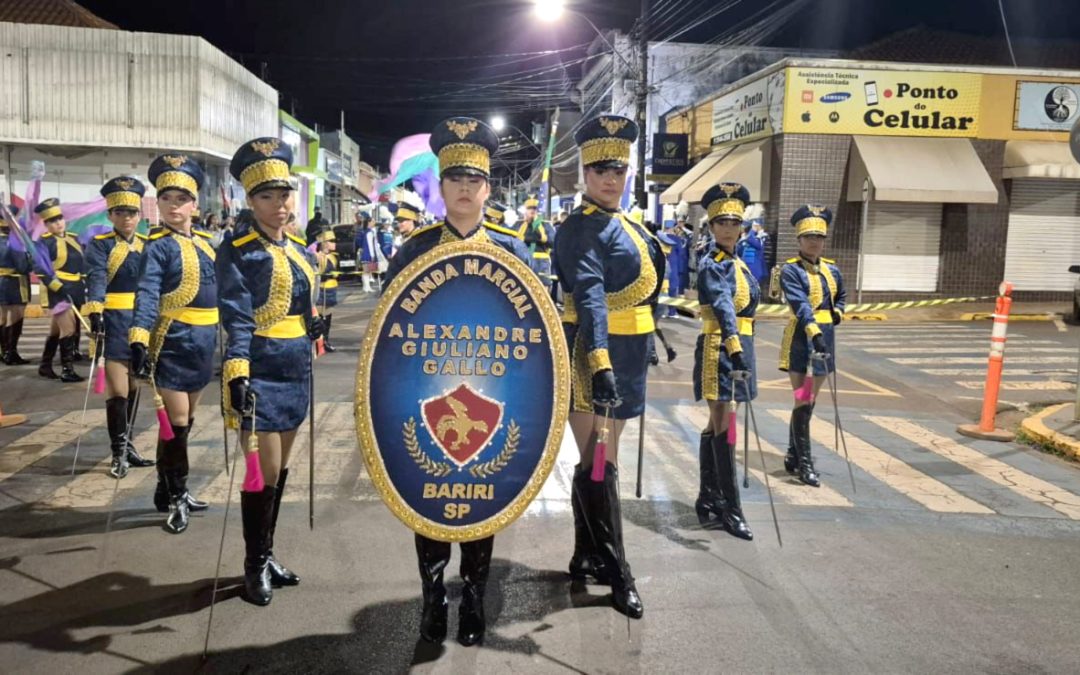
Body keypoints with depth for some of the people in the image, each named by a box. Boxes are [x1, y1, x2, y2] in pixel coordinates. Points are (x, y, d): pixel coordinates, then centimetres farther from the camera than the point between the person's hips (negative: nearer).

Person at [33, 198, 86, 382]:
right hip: (59, 291, -7)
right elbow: (41, 270, -17)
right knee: (68, 329, -12)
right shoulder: (44, 242, -7)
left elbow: (81, 263, 21)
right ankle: (67, 370, -8)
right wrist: (59, 287, -25)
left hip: (76, 289, 7)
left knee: (56, 330, 15)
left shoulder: (73, 238, 15)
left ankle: (45, 365, 25)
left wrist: (86, 284, 14)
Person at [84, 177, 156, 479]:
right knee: (117, 389, -6)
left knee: (134, 387, 13)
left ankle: (126, 443, 26)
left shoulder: (148, 245, 13)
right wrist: (95, 311, -34)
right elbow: (96, 278, -19)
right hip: (114, 321, -5)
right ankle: (119, 452, 4)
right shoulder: (99, 245, -3)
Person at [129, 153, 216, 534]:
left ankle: (171, 492, 27)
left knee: (184, 423, 15)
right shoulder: (158, 246, -10)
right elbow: (147, 295, -22)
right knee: (175, 424, -3)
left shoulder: (205, 242, 11)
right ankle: (174, 498, 11)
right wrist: (138, 340, -35)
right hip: (172, 343, -7)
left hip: (202, 343, 7)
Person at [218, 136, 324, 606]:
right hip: (258, 374, -7)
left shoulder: (301, 249, 11)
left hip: (294, 373, 7)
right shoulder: (237, 251, -10)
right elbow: (237, 319, -20)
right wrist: (237, 373, -29)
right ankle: (255, 565, 16)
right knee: (264, 474, -2)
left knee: (280, 471, 15)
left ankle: (268, 555, 29)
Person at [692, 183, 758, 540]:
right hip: (719, 348, -9)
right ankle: (731, 508, -2)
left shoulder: (737, 263, 16)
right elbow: (723, 307, -27)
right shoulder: (711, 264, -12)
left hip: (737, 347, 9)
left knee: (716, 425, 13)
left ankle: (708, 500, 21)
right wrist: (733, 346, -41)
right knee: (723, 427, -6)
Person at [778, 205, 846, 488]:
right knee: (802, 402, -6)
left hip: (825, 338, 6)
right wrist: (815, 332, -34)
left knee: (809, 402, 12)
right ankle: (804, 463, 0)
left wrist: (837, 314, 8)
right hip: (801, 339, -6)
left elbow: (841, 296, 29)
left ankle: (793, 456, 24)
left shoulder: (832, 270, 11)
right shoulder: (791, 269, -8)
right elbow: (800, 305, -22)